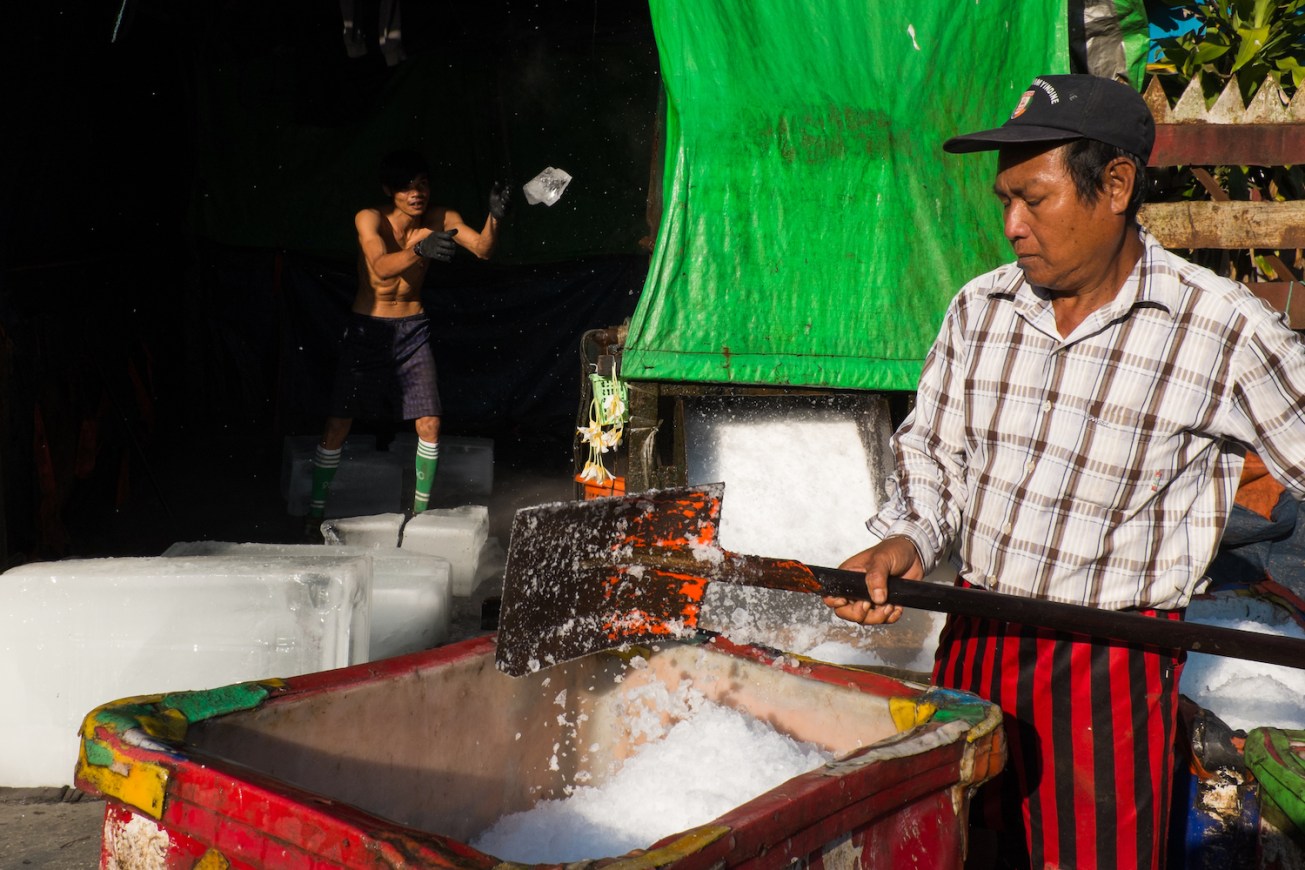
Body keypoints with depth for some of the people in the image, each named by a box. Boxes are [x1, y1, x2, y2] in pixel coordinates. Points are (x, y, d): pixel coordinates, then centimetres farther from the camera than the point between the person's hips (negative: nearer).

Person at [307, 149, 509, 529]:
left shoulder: (440, 219, -8)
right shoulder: (369, 219, -18)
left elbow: (482, 248, -20)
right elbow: (381, 267, -35)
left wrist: (494, 217, -41)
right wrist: (420, 250, -53)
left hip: (412, 329, 3)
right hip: (367, 329, -2)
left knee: (430, 425, -6)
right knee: (337, 426, -2)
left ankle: (420, 512, 11)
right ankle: (314, 517, 11)